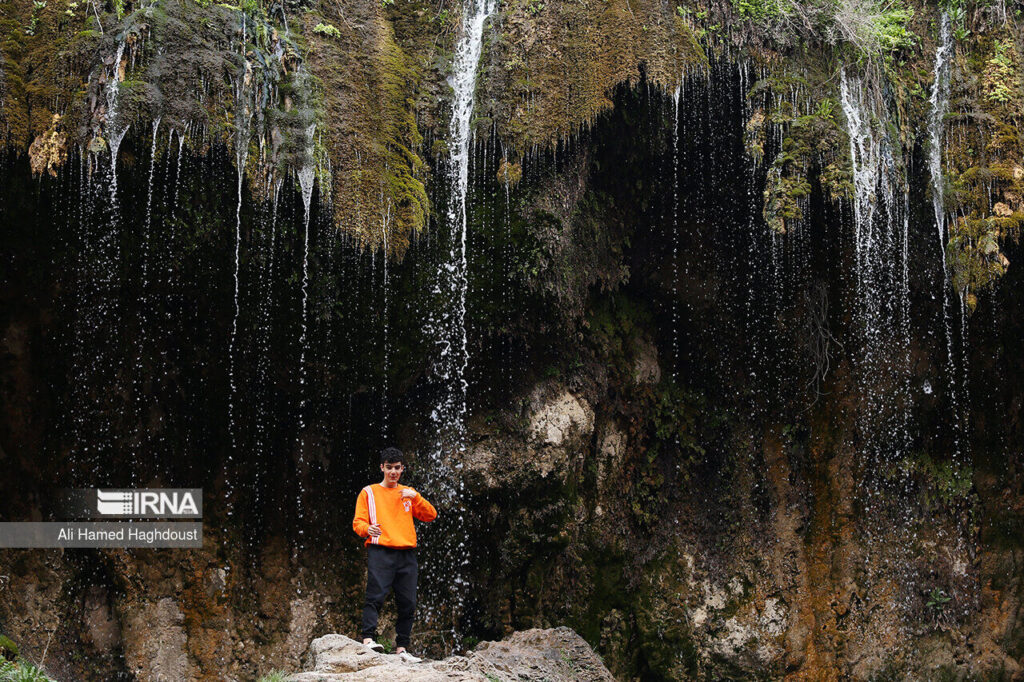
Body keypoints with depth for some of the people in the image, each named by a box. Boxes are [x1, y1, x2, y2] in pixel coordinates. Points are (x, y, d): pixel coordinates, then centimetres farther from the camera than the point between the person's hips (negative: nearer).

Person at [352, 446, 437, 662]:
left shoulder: (407, 493, 22)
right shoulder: (369, 492, 12)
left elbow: (430, 515, 13)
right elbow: (358, 522, 4)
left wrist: (415, 497, -3)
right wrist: (367, 529, -19)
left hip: (406, 554, 4)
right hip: (380, 551, -4)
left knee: (408, 603, 0)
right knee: (376, 595, -20)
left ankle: (401, 648, 4)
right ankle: (368, 639, -24)